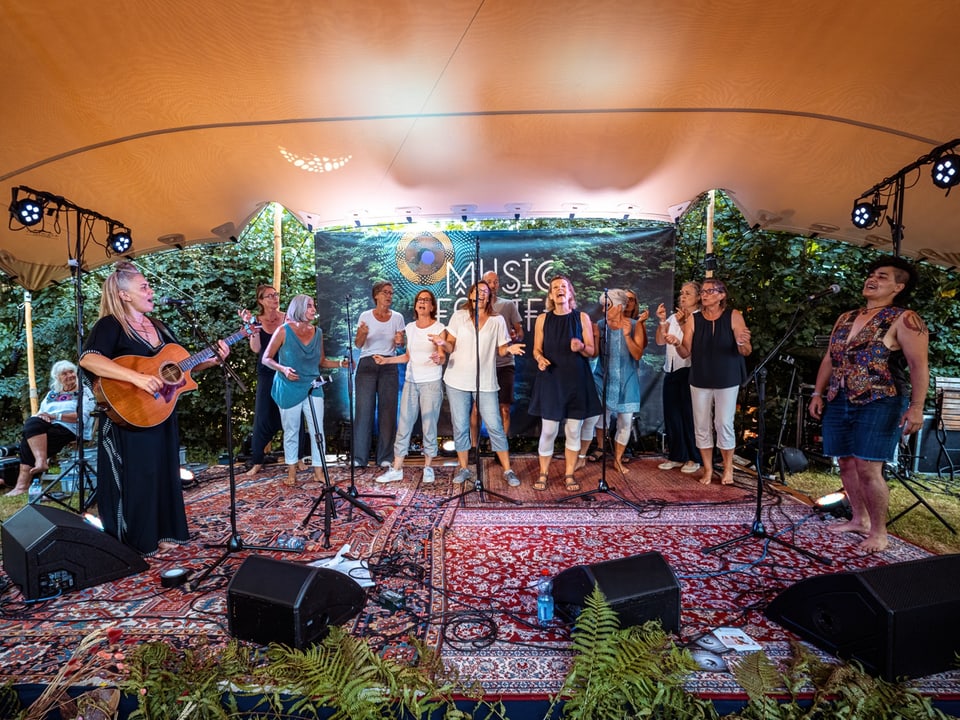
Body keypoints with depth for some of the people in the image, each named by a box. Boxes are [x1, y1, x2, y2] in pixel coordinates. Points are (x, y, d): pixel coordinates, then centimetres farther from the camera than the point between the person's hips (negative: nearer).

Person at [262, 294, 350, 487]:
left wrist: (340, 363, -4)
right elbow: (266, 359, -4)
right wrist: (283, 369, -21)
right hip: (289, 389, -3)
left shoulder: (317, 332, 4)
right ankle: (292, 472, 25)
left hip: (312, 387, 3)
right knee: (291, 432, 9)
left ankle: (319, 471, 12)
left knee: (317, 431, 1)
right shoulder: (284, 331, -8)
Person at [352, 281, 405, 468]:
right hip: (367, 364, -1)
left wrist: (399, 341, -13)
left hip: (389, 366, 1)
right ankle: (359, 457, 7)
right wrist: (362, 334, -23)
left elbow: (400, 344, 10)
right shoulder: (365, 316, 1)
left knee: (388, 410, 1)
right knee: (364, 409, -3)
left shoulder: (397, 317, 5)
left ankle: (385, 457, 11)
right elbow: (358, 344, -2)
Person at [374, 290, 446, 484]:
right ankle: (397, 469, 9)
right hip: (410, 381, 4)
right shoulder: (410, 327, 10)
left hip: (432, 382, -4)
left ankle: (428, 467, 15)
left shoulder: (439, 328, -5)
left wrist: (438, 358, -35)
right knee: (403, 425, 3)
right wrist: (387, 360, 9)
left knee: (429, 426, 0)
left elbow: (443, 357, -12)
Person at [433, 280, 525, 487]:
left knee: (495, 427, -1)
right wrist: (443, 343, -17)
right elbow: (451, 346, 4)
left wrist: (510, 348, -14)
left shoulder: (497, 320, 5)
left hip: (486, 382, 0)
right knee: (460, 427, 6)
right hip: (458, 380, 1)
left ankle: (507, 470, 11)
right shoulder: (459, 316, 4)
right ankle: (464, 468, 21)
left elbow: (501, 349, 7)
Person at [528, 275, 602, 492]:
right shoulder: (543, 319, 4)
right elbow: (537, 349, 7)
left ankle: (569, 474, 21)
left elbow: (592, 351, 3)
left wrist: (581, 347, -18)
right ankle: (543, 474, 17)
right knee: (548, 430, 1)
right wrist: (540, 359, -15)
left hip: (576, 379, 1)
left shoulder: (582, 318, 3)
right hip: (550, 379, 0)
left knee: (574, 430, 6)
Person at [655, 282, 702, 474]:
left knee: (689, 414, -1)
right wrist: (662, 321, -5)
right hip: (671, 370, 6)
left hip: (689, 371, -6)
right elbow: (659, 341, 6)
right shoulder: (673, 317, 14)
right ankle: (676, 456, 19)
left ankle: (693, 458, 11)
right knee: (671, 413, 8)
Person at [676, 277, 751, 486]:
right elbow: (686, 353, -1)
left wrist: (742, 343, -30)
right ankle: (707, 469, 20)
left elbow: (746, 352, -8)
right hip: (700, 380, 3)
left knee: (724, 424, 0)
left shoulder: (734, 316, -6)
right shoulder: (693, 319, 0)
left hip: (727, 380, -2)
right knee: (701, 426, 6)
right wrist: (676, 344, -22)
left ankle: (728, 469, 18)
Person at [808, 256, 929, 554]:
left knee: (867, 468, -8)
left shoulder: (904, 320, -5)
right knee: (846, 464, 10)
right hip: (839, 402, 7)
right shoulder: (845, 318, 14)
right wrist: (818, 393, 12)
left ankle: (878, 530, 9)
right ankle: (859, 520, 25)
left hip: (880, 404, -6)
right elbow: (829, 359, 17)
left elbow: (919, 366, -11)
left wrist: (916, 407, -18)